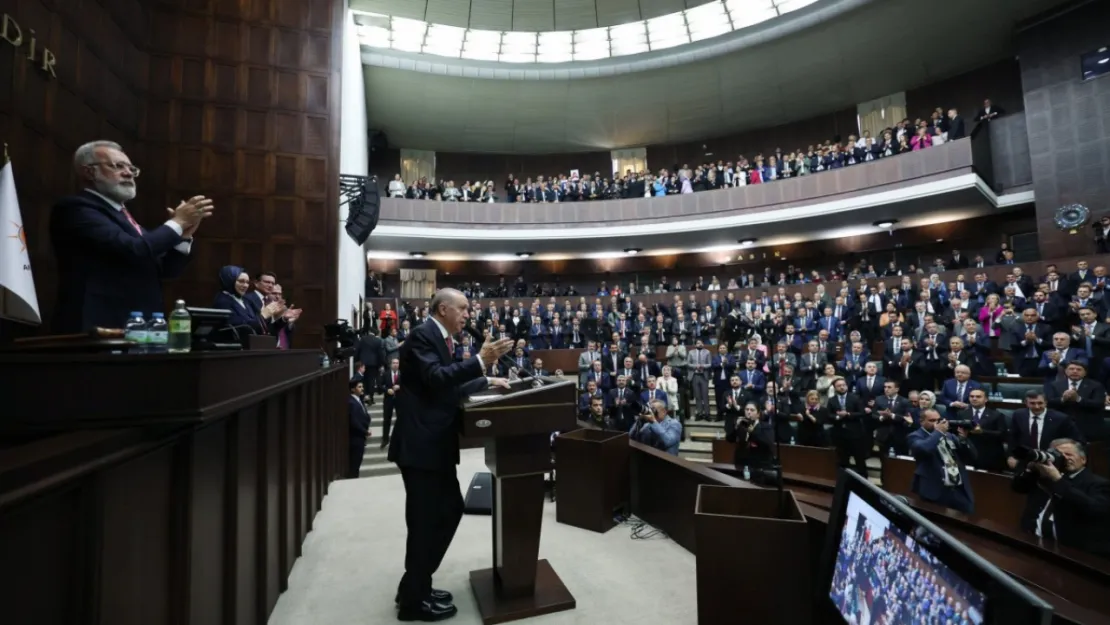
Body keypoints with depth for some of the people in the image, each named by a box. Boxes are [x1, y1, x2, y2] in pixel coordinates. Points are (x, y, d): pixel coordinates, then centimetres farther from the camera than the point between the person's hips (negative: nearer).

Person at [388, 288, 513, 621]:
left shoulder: (442, 339, 14)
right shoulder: (422, 335, -14)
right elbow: (436, 378, -27)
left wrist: (486, 381, 17)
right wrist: (480, 360, -29)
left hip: (436, 443, 10)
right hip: (420, 443, -10)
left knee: (450, 509, 16)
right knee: (425, 519, 2)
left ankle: (416, 585, 31)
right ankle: (414, 600, 21)